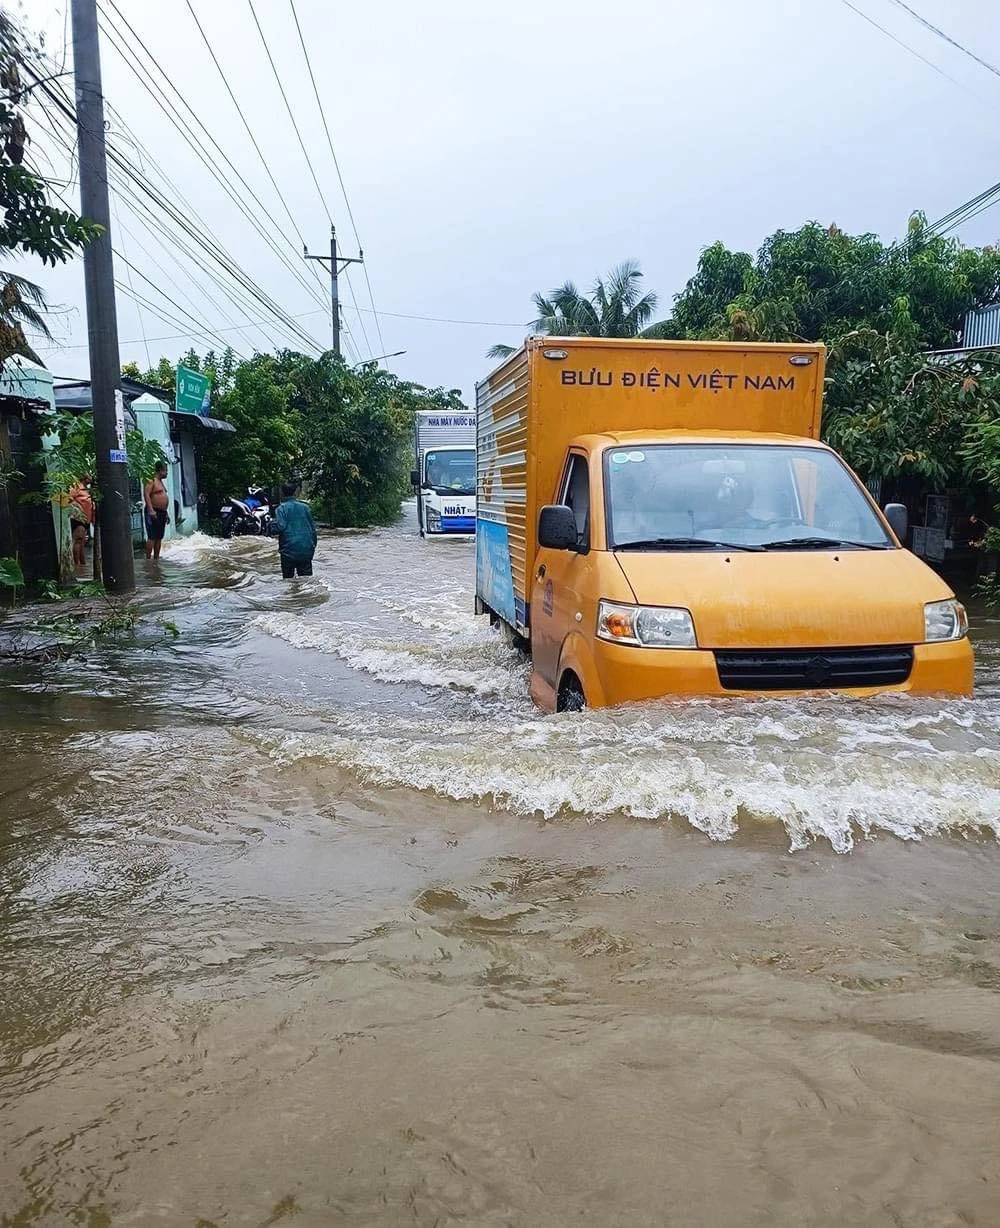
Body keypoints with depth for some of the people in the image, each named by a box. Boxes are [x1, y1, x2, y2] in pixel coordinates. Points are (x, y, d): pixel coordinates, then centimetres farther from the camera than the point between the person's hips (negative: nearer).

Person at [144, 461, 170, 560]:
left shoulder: (161, 482, 21)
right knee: (152, 537, -11)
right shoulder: (151, 481, -8)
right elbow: (146, 494, -19)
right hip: (153, 513, -9)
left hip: (162, 512, 9)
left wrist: (166, 513, 24)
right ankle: (148, 559, -10)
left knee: (159, 538, 9)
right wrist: (151, 510, -27)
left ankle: (156, 559, 13)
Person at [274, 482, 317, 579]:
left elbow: (280, 527, -19)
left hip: (289, 550, -3)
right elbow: (313, 528, 10)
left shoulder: (281, 509, -5)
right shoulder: (305, 507, 7)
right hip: (306, 549, 3)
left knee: (288, 578, 6)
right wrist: (313, 545, 19)